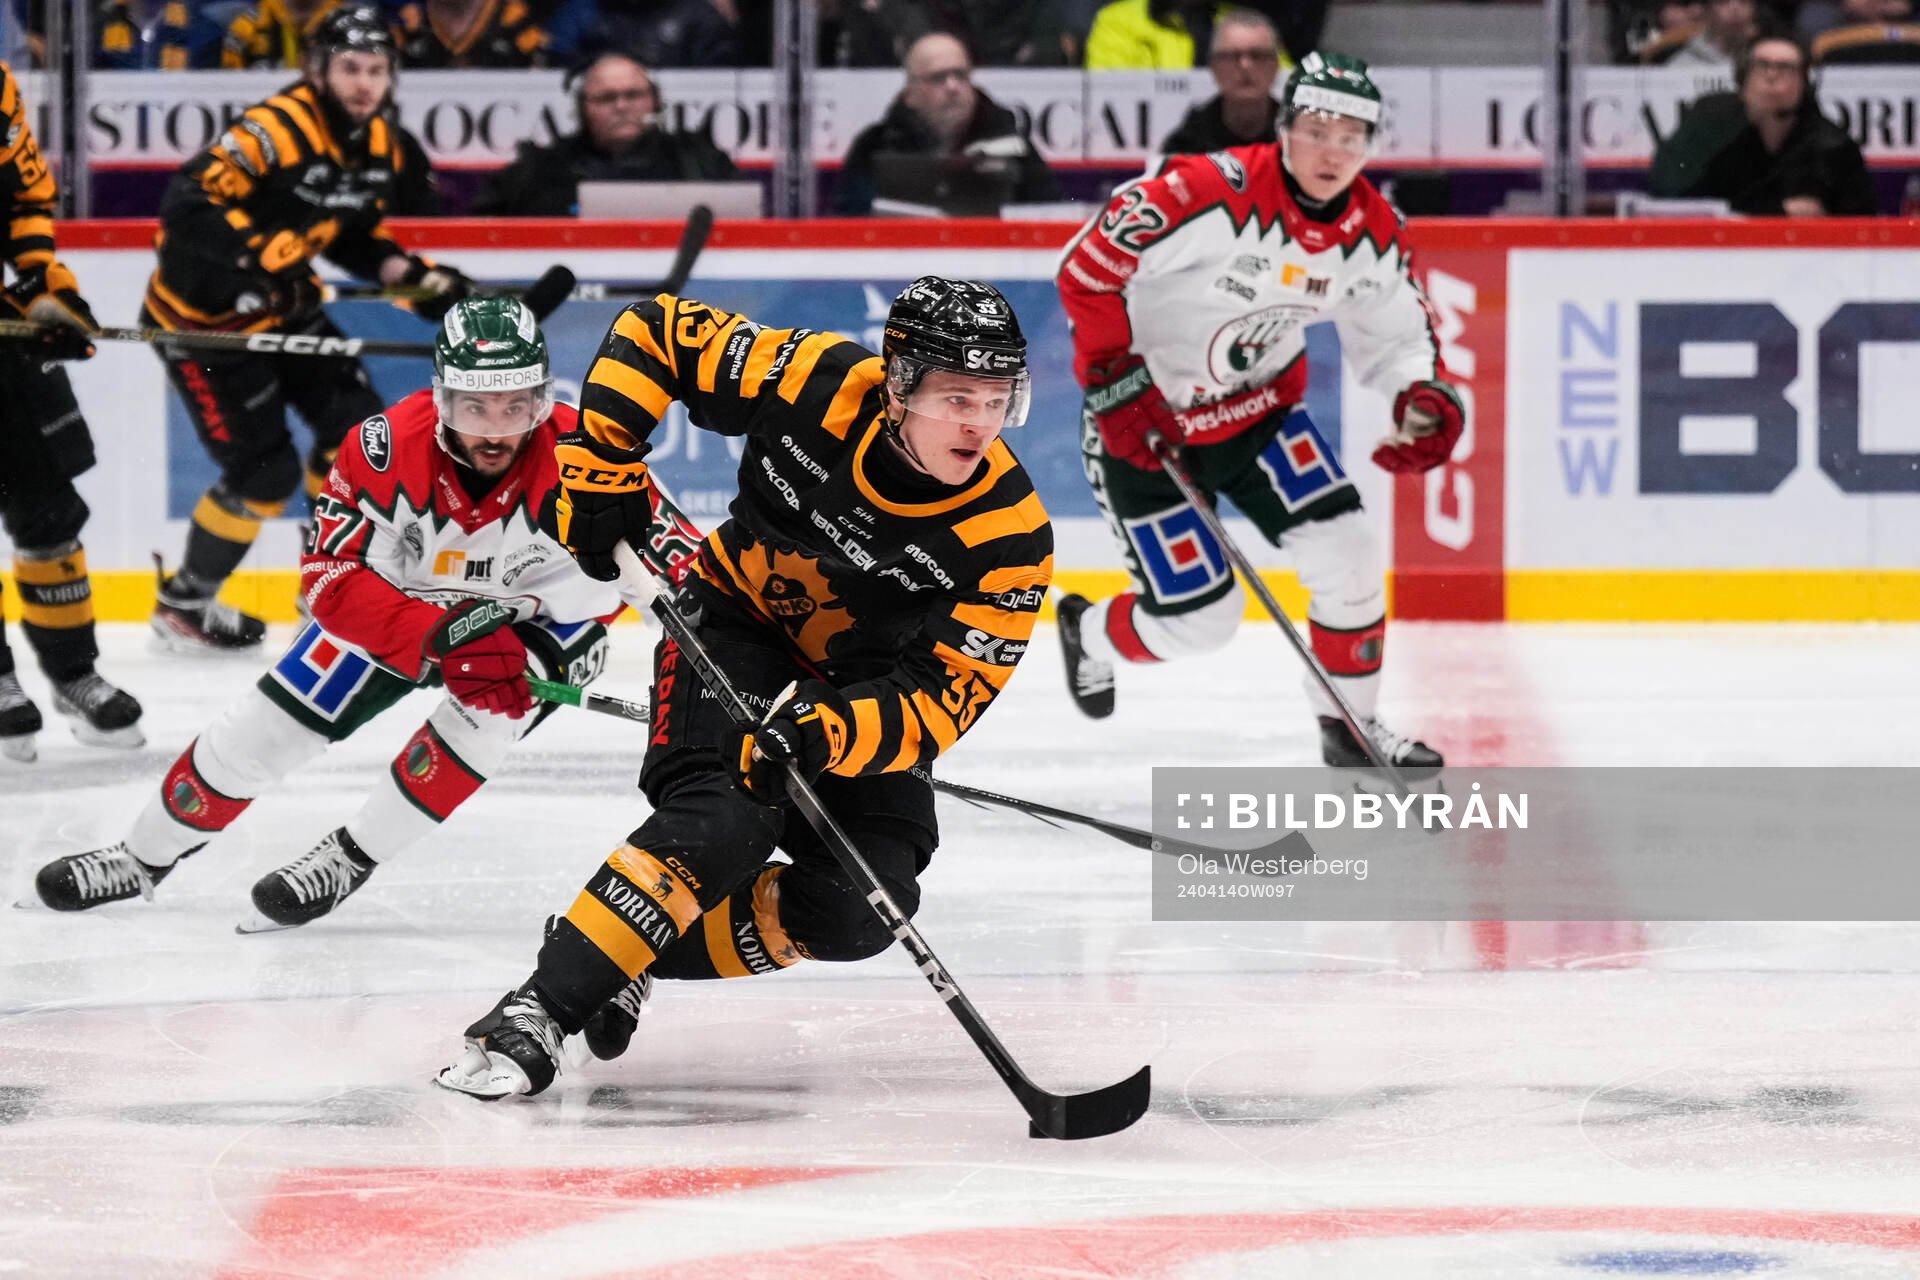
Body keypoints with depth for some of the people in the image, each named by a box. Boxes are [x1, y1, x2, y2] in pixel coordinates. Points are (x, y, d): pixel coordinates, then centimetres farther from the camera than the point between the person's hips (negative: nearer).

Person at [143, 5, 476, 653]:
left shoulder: (378, 144, 0)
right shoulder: (277, 129, -28)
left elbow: (353, 234, 14)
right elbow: (187, 204, -35)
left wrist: (413, 276, -1)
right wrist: (256, 250, -46)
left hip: (282, 304, 8)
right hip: (201, 317, -8)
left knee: (356, 423, 5)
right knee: (265, 470, -8)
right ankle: (182, 604, 12)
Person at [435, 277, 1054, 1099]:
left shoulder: (1011, 534, -25)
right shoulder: (817, 385, -26)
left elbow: (945, 695, -25)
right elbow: (656, 331, -14)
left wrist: (825, 737, -41)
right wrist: (600, 471, -19)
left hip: (864, 684, 2)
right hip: (737, 622, -2)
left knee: (859, 910, -14)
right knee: (721, 824, -28)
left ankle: (635, 965, 2)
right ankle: (535, 1014, -27)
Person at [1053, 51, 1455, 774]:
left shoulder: (1372, 232, -9)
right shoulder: (1212, 192, -30)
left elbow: (1394, 334, 5)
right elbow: (1087, 268, -24)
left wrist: (1426, 398, -17)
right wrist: (1116, 383, -24)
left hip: (1260, 409, 6)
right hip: (1144, 418, -6)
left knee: (1345, 552, -9)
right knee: (1198, 619, -5)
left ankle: (1351, 727, 13)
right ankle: (1088, 634, 30)